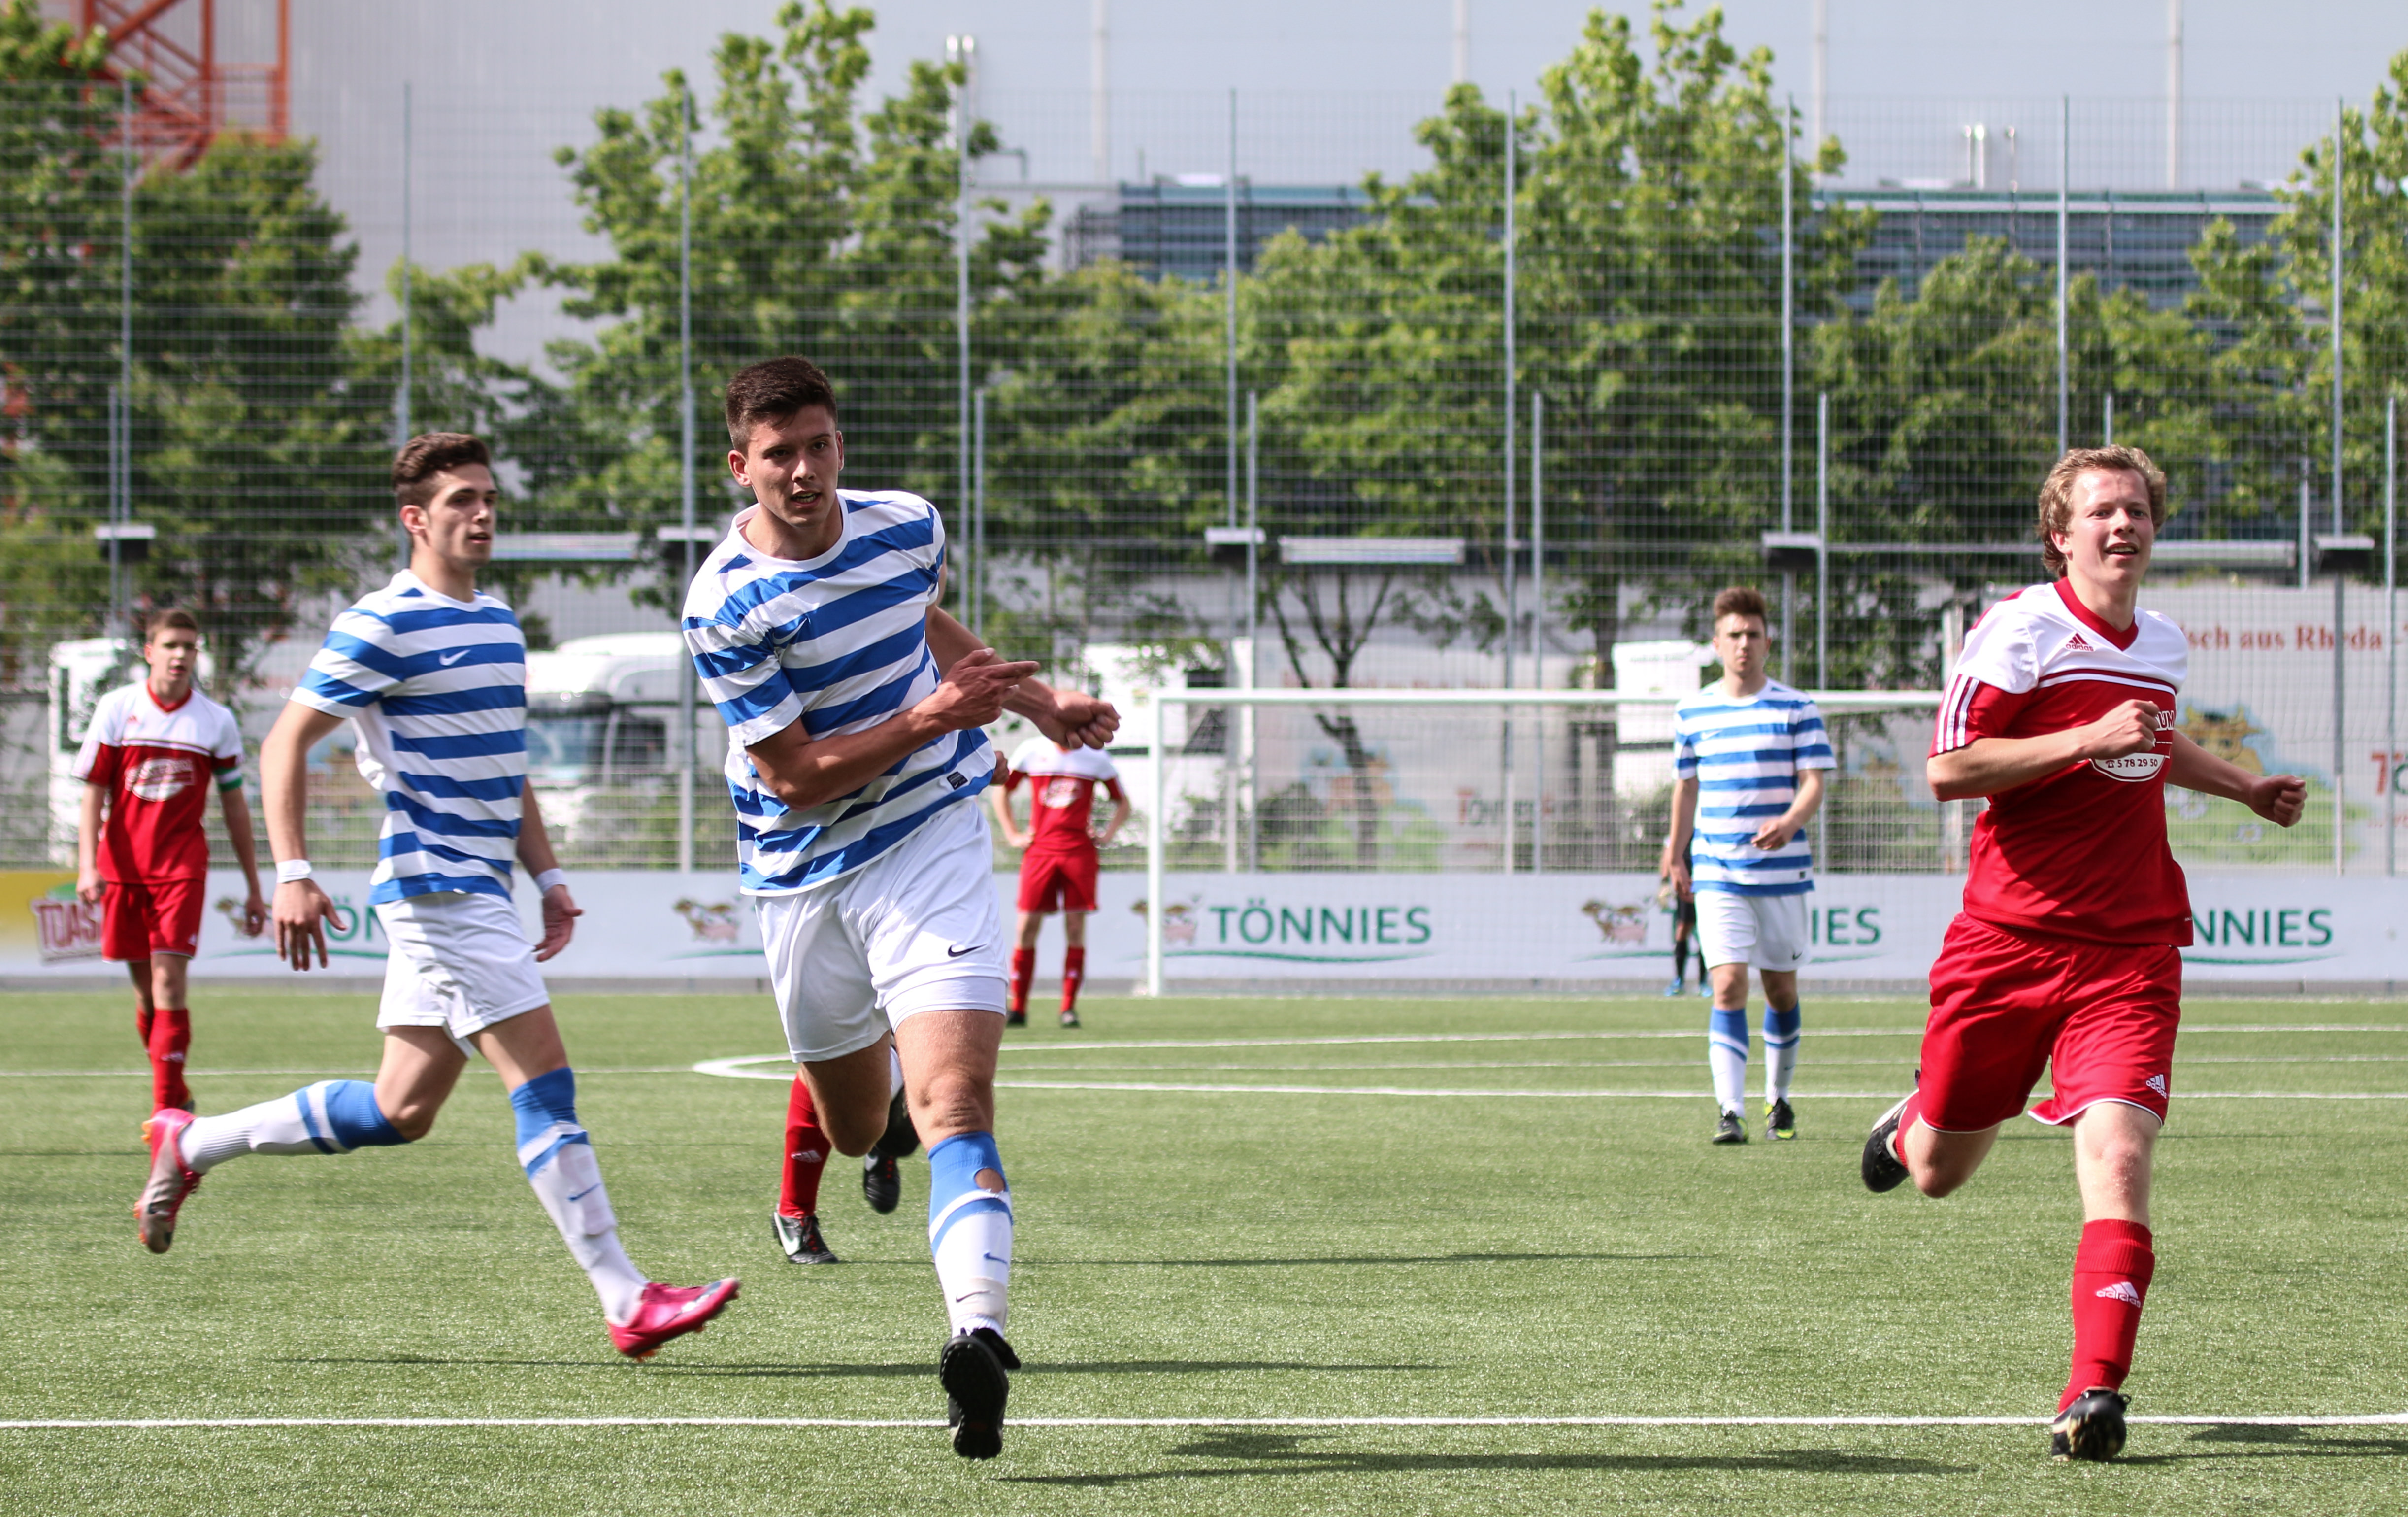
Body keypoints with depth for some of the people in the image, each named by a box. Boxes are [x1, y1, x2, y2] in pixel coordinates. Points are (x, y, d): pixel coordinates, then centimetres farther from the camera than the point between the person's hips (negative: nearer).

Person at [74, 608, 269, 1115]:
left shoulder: (217, 721, 3)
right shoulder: (116, 709, 2)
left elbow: (235, 807, 10)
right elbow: (93, 792, 2)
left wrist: (254, 889, 11)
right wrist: (87, 865, -10)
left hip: (182, 867, -1)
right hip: (122, 865, 1)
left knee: (169, 982, -14)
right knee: (146, 990, 6)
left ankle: (166, 1110, -15)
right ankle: (175, 1093, 23)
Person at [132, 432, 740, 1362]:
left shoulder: (499, 624, 17)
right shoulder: (381, 627, -9)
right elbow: (285, 744, -8)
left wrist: (547, 874, 19)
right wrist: (293, 875, -16)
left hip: (480, 892, 9)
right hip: (433, 885, -9)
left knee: (400, 1110, 12)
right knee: (544, 1081, -13)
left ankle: (192, 1145, 26)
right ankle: (627, 1303, -14)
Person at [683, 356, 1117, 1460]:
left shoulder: (907, 526, -2)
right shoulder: (726, 608, -17)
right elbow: (795, 776, -17)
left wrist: (1037, 701, 19)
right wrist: (931, 719, -25)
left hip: (931, 841, 0)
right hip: (802, 875, 0)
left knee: (952, 1101, -19)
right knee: (856, 1128, 17)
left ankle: (977, 1334, -34)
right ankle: (883, 1081, 56)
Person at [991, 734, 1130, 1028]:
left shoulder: (1095, 757, 6)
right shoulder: (1031, 751, 7)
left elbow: (1122, 803, 17)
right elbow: (1001, 790, 19)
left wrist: (1106, 837, 3)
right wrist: (1012, 835, 10)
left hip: (1080, 851, 0)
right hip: (1040, 848, 0)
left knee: (1075, 927, -4)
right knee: (1028, 926, -5)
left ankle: (1069, 1009, 1)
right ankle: (1018, 1009, 3)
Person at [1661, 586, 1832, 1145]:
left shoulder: (1796, 709, 1)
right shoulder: (1691, 713, 8)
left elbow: (1814, 782, -6)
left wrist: (1790, 822, -25)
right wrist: (1676, 851, 23)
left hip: (1783, 869, 0)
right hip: (1717, 872, 0)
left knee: (1781, 987, 9)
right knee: (1728, 985, -14)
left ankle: (1778, 1098, 29)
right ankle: (1730, 1111, -19)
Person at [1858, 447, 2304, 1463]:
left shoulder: (2164, 645, 14)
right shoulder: (2020, 630, -8)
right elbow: (1948, 768, -17)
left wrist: (2248, 789, 32)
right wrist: (2089, 740, -23)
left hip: (2129, 950, 3)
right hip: (2008, 939, -3)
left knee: (2118, 1154, -18)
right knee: (1939, 1173, 9)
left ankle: (2095, 1389, -20)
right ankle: (1911, 1128, 47)